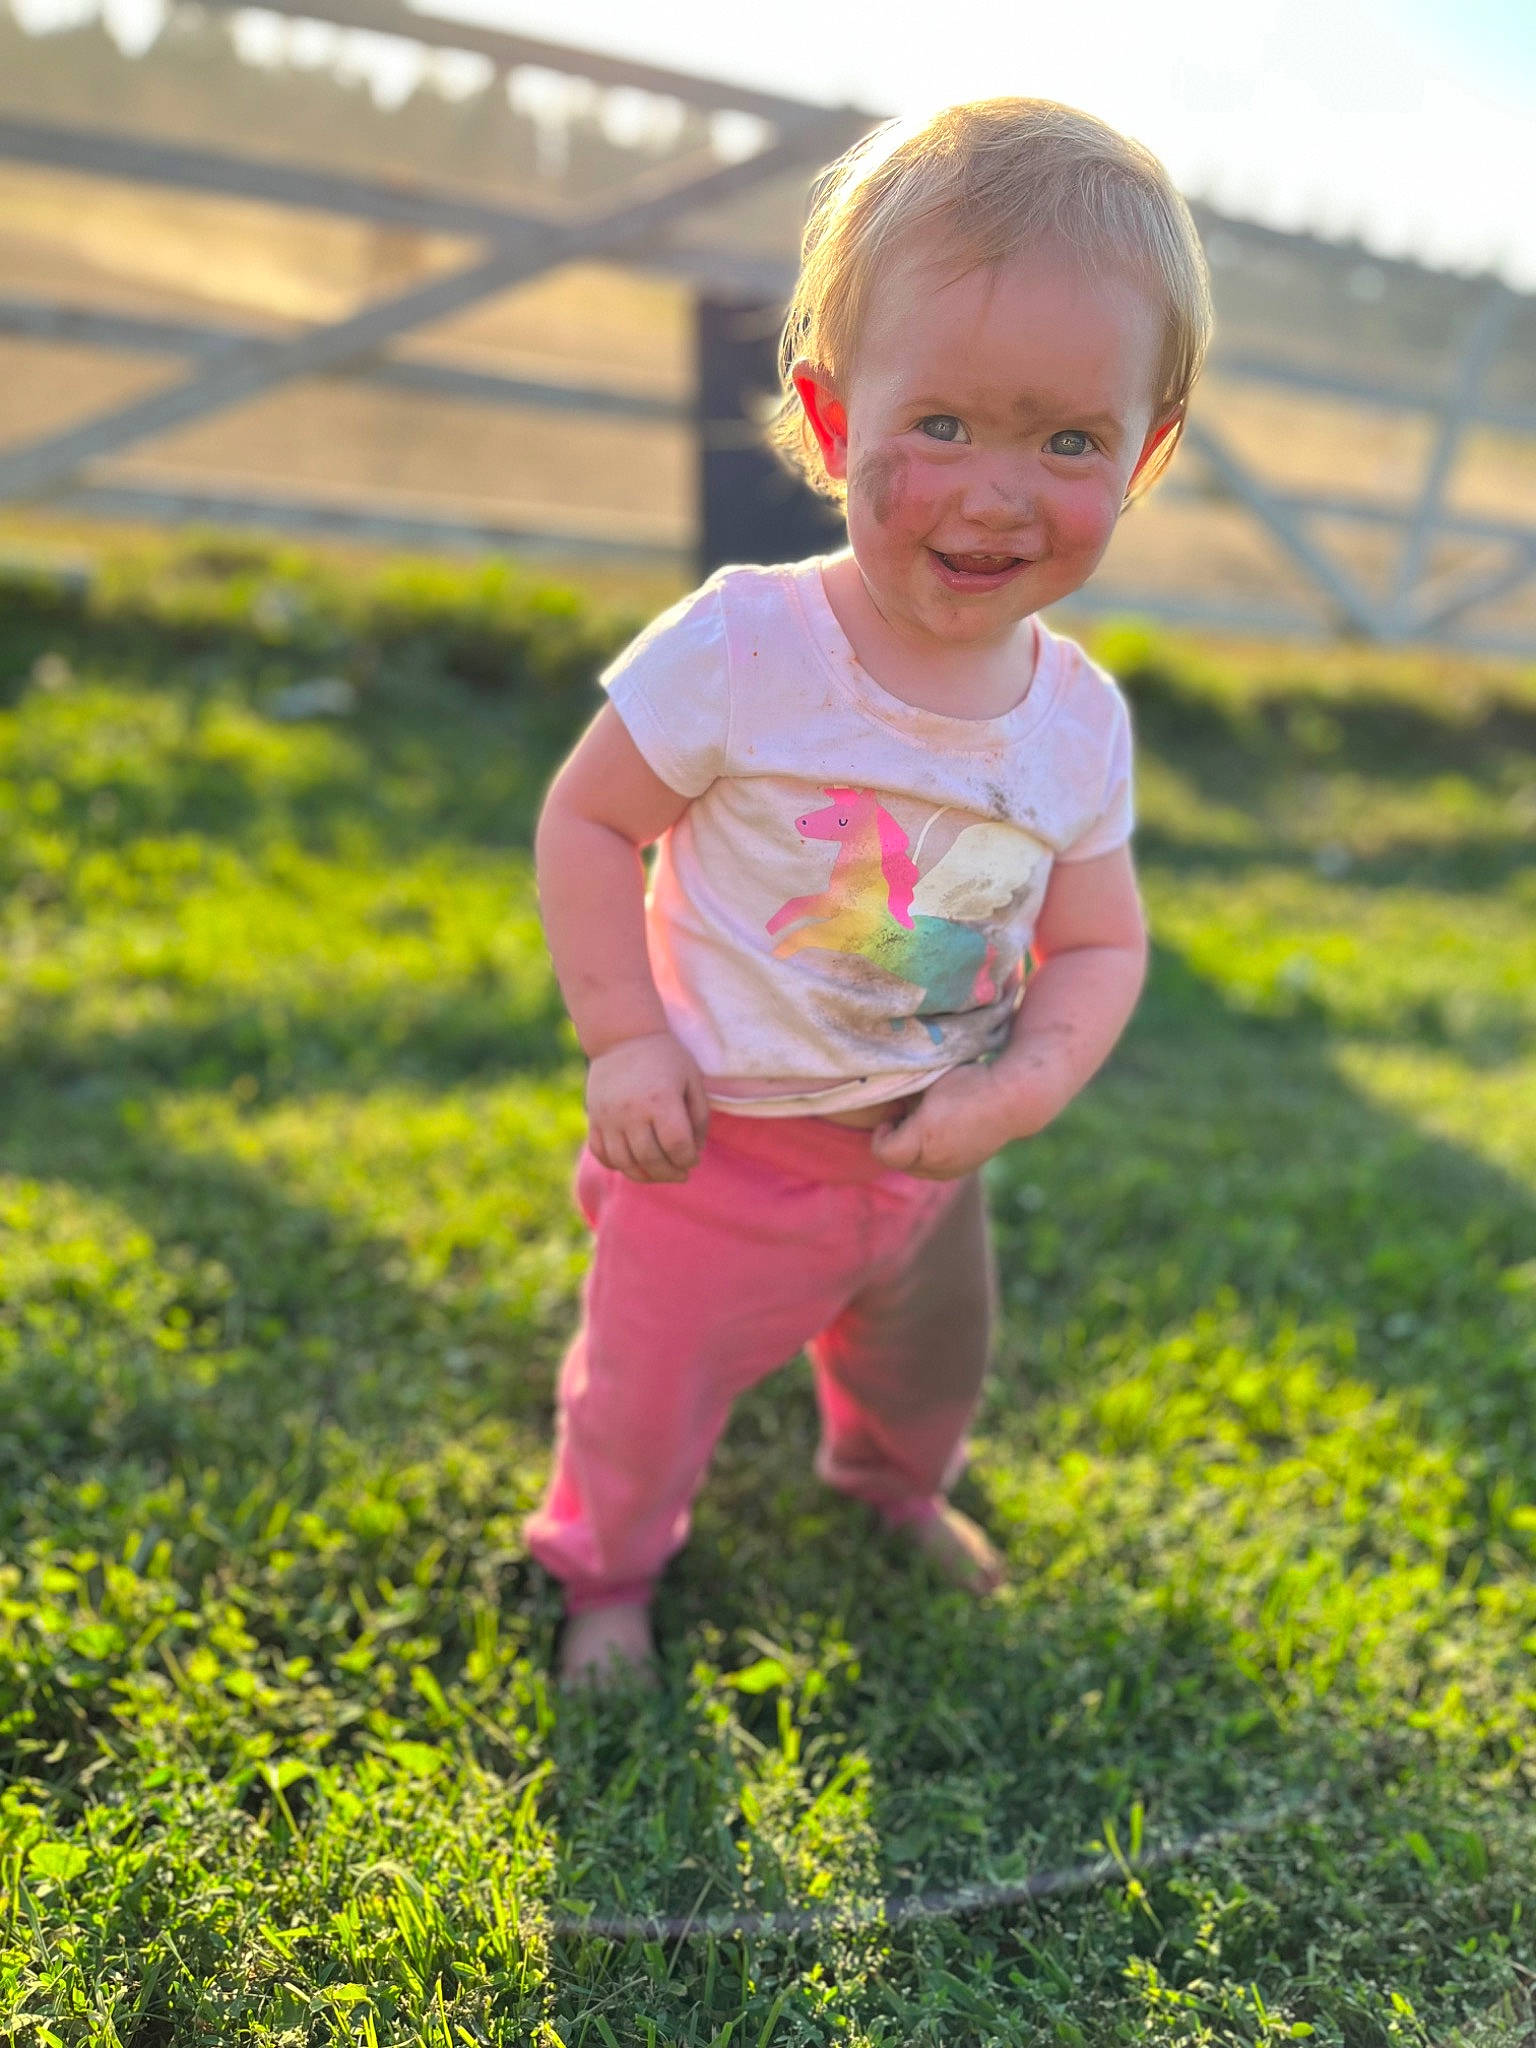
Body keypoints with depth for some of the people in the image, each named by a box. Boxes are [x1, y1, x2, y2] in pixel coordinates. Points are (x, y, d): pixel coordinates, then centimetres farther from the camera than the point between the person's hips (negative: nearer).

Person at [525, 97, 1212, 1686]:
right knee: (650, 1389, 15)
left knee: (930, 1359, 29)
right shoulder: (743, 647, -25)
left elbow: (1098, 942, -2)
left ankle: (891, 1480, 65)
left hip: (928, 1154, 5)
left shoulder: (1080, 716, -10)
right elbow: (588, 820, -15)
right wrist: (625, 1041, -21)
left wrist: (1026, 1084, -19)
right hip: (730, 1152, -4)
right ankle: (603, 1561, 49)